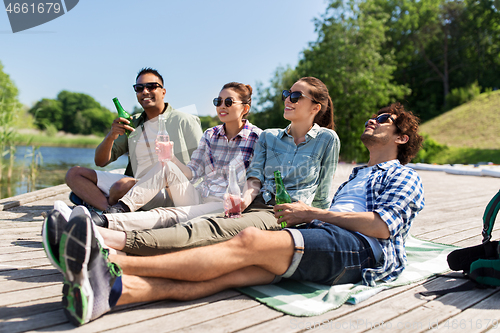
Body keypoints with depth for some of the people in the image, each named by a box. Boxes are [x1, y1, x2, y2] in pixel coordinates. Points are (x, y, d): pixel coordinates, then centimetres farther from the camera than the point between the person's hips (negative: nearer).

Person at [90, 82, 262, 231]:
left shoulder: (257, 137, -1)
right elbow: (192, 172, 8)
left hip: (224, 205, -5)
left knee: (170, 215, -31)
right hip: (197, 197, 5)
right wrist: (170, 156, -10)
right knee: (166, 166, -17)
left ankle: (106, 222, -41)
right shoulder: (209, 135, 15)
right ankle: (120, 208, -25)